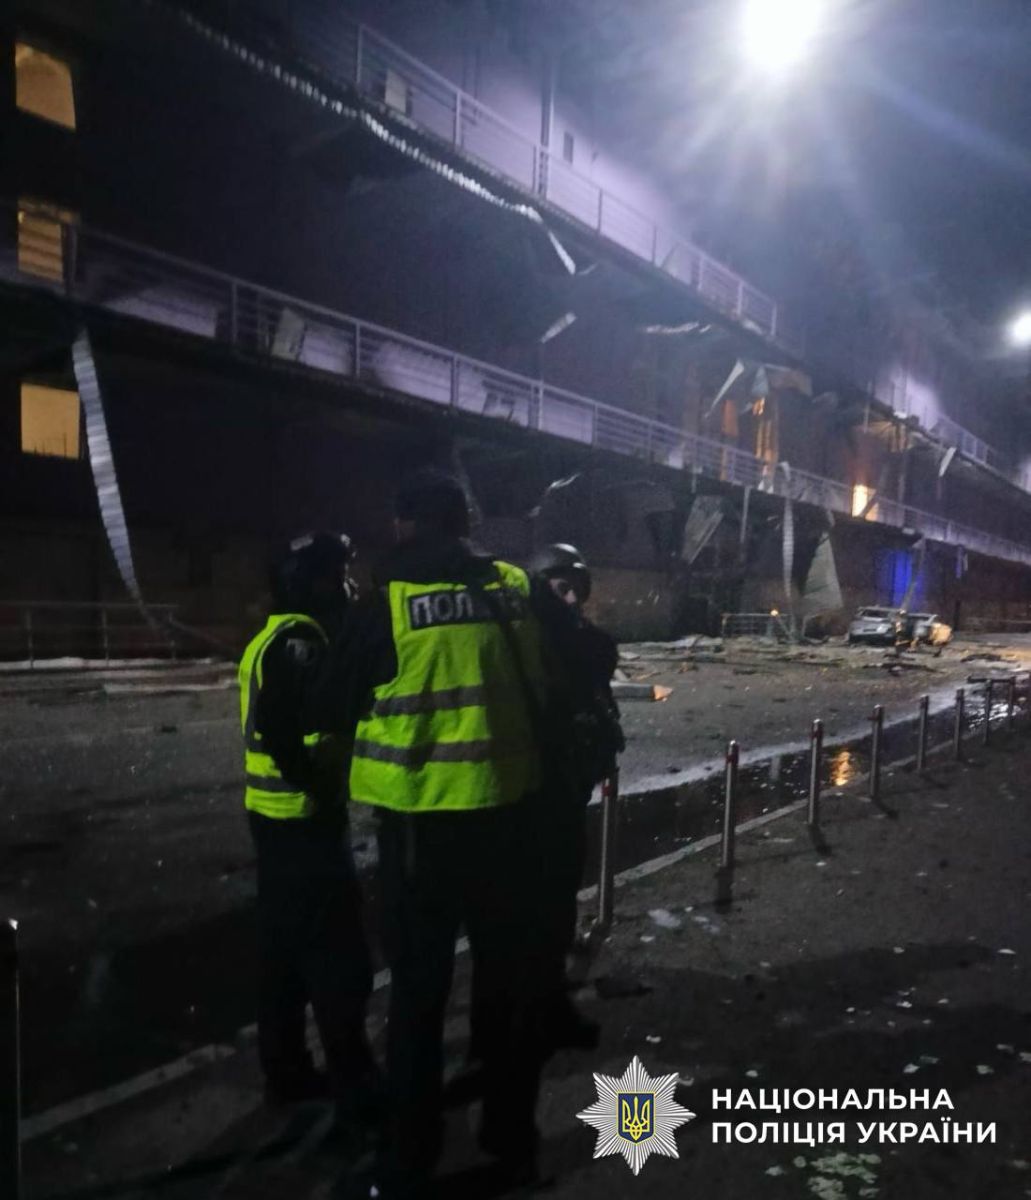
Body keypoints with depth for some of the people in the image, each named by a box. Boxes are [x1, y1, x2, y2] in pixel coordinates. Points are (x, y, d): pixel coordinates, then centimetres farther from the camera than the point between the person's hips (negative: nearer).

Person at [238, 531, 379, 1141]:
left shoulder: (277, 639, 13)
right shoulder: (298, 642, -19)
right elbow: (279, 729, -31)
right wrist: (319, 786, -20)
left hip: (277, 816, 10)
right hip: (305, 819, -10)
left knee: (287, 949, 18)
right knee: (339, 958, -1)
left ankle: (287, 1070, 31)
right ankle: (358, 1093, 11)